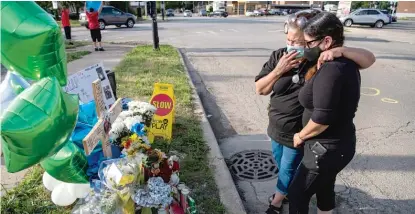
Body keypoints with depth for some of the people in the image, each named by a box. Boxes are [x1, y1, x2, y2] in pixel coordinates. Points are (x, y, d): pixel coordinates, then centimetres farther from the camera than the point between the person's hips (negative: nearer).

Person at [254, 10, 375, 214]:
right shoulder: (278, 56, -11)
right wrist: (278, 70, -24)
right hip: (276, 129, 4)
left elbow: (369, 59, -20)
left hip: (299, 135, -4)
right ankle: (290, 190, 57)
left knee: (287, 171, 18)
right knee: (282, 166, 27)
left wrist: (341, 50, -38)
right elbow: (260, 89, -8)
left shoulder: (322, 60, -20)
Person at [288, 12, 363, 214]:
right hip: (338, 143, 9)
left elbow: (321, 118, -28)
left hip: (326, 149, -9)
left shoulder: (330, 70, -28)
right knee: (324, 188, 26)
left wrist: (301, 136, -10)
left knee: (297, 194, 8)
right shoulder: (346, 63, 2)